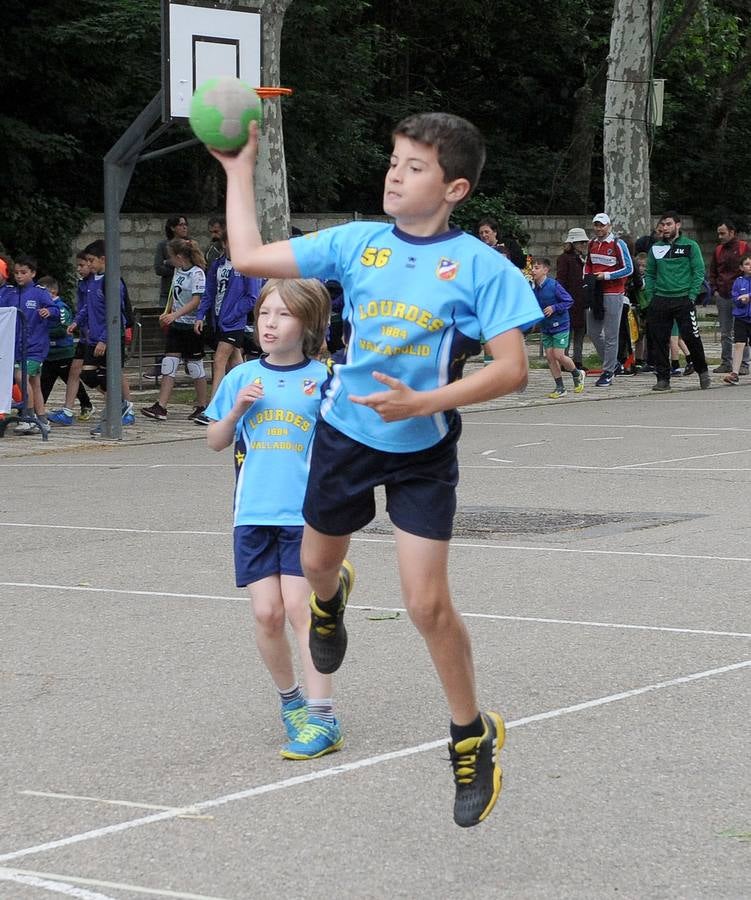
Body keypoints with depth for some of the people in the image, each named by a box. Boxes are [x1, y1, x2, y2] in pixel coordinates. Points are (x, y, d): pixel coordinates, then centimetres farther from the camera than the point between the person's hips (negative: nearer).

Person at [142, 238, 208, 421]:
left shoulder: (197, 273, -15)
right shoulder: (178, 270, 9)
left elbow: (196, 301, -22)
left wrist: (175, 315, -29)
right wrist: (167, 313, 26)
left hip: (192, 325, -7)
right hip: (176, 325, 8)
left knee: (195, 365, 2)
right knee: (169, 364, -1)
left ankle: (202, 406, 16)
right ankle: (161, 408, -6)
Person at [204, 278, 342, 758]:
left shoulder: (322, 379, -1)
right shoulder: (242, 378, 9)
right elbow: (217, 441, 15)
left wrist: (332, 403, -16)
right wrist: (237, 409, -3)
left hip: (306, 513, -4)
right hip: (254, 514, 4)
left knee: (300, 608, -11)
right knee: (267, 613, 2)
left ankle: (322, 717, -10)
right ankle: (290, 698, 25)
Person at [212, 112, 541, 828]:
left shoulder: (480, 267, -14)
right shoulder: (357, 243, -4)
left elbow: (511, 369, -18)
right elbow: (249, 257, -3)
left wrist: (422, 402, -27)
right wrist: (239, 168, -3)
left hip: (423, 451, -4)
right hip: (345, 433, 4)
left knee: (426, 602, -8)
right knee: (316, 564, 23)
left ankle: (471, 737, 11)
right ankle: (332, 599, 62)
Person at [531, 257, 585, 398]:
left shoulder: (554, 286, -17)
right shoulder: (533, 288, 0)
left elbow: (569, 301, -13)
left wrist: (554, 308, -21)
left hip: (559, 325, -6)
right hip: (545, 327, 6)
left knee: (558, 355, -9)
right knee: (549, 356, 2)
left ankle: (577, 374, 19)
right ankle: (560, 388, 11)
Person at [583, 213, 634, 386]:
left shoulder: (618, 244, -7)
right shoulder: (592, 244, 13)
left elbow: (628, 269, -8)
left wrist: (606, 276, -14)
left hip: (613, 294, -7)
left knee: (610, 335, -4)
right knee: (593, 332, 9)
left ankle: (608, 372, 0)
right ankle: (612, 362, 24)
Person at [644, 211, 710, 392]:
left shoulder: (690, 246, 2)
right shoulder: (656, 248, 12)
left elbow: (699, 272, -1)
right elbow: (649, 274, 16)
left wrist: (692, 296, -9)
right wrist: (650, 296, 4)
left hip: (683, 300, -4)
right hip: (660, 301, 4)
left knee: (691, 337, -8)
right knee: (659, 341, 0)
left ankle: (702, 371, 12)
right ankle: (662, 378, 7)